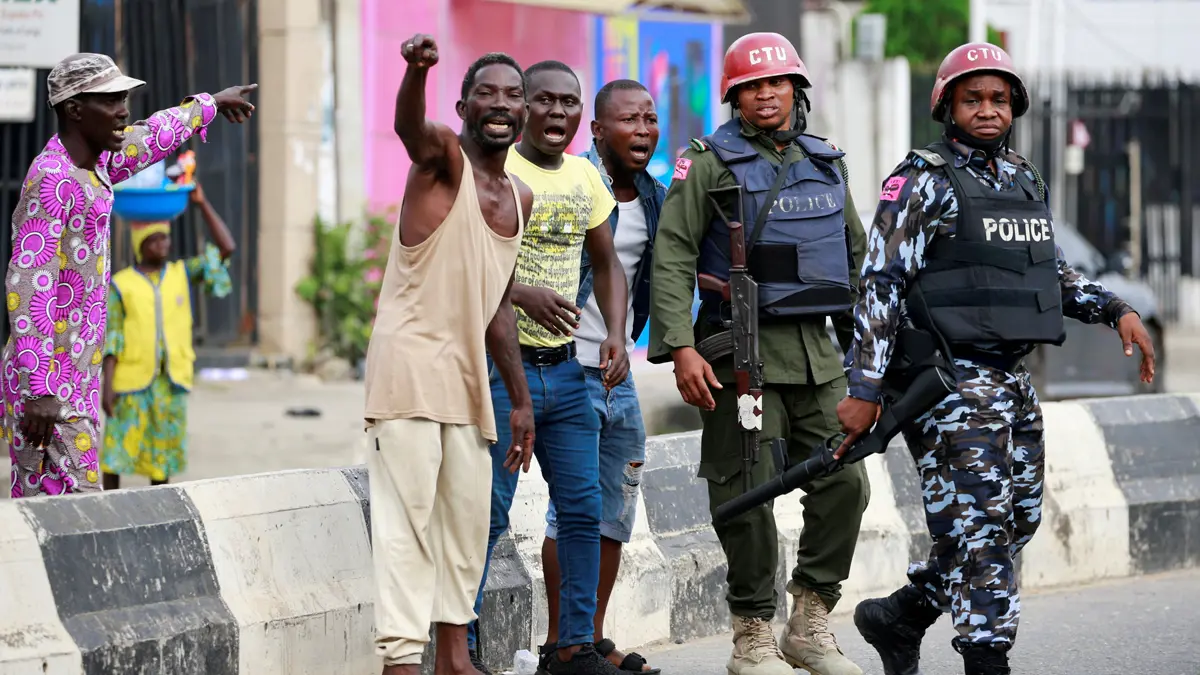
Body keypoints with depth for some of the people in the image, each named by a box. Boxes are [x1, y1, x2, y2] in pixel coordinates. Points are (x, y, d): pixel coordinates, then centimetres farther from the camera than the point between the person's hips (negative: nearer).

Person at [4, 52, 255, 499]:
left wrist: (208, 105, 54)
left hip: (76, 376, 10)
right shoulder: (51, 180, -15)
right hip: (48, 382, -10)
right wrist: (39, 392, -27)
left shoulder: (91, 168, 14)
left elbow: (146, 142, 36)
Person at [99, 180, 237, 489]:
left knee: (163, 455, 7)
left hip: (172, 382, 3)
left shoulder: (182, 274, 10)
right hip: (131, 383, -3)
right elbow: (111, 339, -1)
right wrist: (107, 386, -9)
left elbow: (226, 248, 3)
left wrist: (202, 204, 0)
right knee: (116, 453, -4)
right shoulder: (121, 285, 2)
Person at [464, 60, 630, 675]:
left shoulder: (586, 177, 12)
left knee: (583, 509, 6)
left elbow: (606, 264, 21)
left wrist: (616, 334, 5)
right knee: (486, 514, -5)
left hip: (565, 369, 6)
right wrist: (521, 293, -28)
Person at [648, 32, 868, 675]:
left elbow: (856, 255, 23)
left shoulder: (826, 164, 15)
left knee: (844, 482, 0)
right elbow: (672, 256, -8)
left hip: (817, 352, 5)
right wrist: (681, 348, -17)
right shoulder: (711, 163, -2)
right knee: (748, 494, -5)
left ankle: (811, 623, 11)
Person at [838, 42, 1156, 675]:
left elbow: (1053, 274, 25)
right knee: (981, 527, -10)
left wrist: (1117, 311, 9)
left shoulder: (1024, 180, 15)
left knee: (1016, 521, 12)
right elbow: (880, 284, -12)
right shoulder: (923, 182, -8)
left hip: (1012, 380, 8)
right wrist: (864, 390, -18)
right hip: (953, 382, -8)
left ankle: (899, 619, 25)